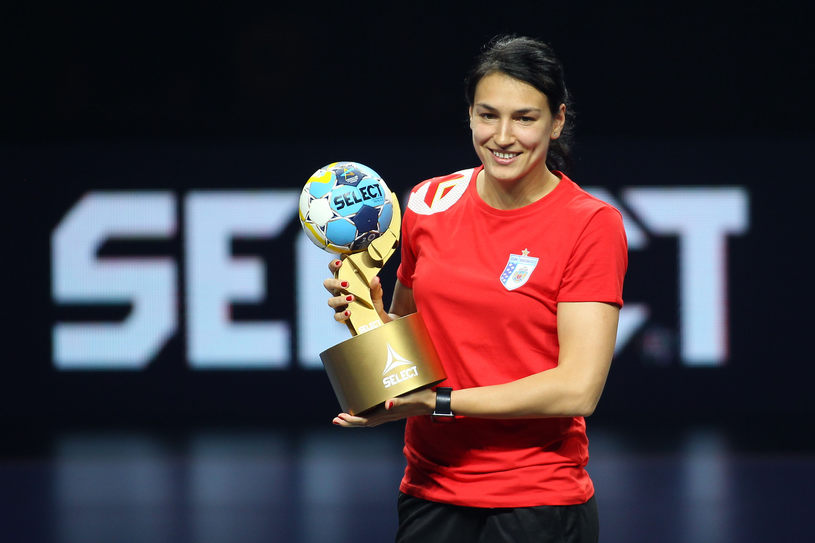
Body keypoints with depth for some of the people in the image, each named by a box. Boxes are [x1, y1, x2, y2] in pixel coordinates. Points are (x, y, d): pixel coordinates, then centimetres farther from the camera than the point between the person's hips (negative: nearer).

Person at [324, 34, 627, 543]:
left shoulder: (592, 225, -10)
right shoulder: (430, 204, 3)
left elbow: (577, 389, -18)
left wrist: (438, 403, -20)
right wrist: (369, 313, -4)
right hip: (430, 495, 4)